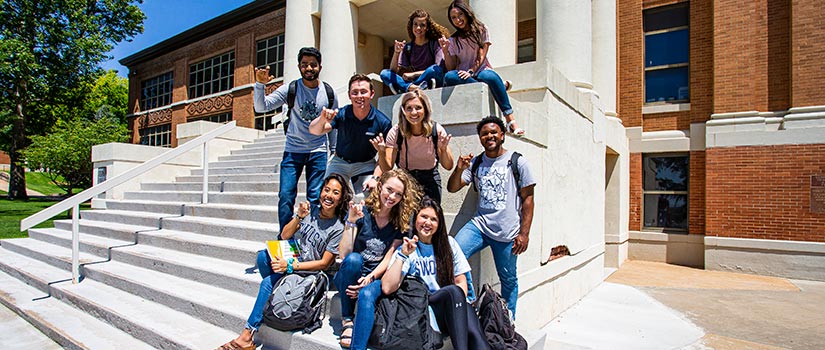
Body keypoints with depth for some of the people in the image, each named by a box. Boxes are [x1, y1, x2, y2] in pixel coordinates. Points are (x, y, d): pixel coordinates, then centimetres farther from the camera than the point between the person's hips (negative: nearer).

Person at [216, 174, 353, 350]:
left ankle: (247, 336, -12)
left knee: (268, 283, -25)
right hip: (289, 260, 5)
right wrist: (298, 217, -16)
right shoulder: (309, 210, 2)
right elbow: (284, 236, 1)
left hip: (309, 272, -4)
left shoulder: (338, 228, -11)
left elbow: (324, 263, -12)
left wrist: (290, 266, -19)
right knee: (263, 255, -24)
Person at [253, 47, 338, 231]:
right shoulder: (290, 89, -4)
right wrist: (259, 84, -27)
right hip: (293, 150, -1)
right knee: (286, 196, -4)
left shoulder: (328, 93, 2)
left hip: (318, 151, 1)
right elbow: (261, 107, -11)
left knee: (316, 199, 2)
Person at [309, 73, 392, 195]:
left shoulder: (383, 122, -17)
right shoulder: (341, 114, -16)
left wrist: (375, 178, -24)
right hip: (339, 162, 1)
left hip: (366, 165, -1)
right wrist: (322, 120, -46)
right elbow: (314, 131, -24)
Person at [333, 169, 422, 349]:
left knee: (367, 295, -33)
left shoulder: (401, 223, 0)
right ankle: (346, 319, -14)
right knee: (353, 259, -32)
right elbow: (344, 255, -12)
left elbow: (388, 259, -3)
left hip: (375, 279, 0)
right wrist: (351, 222, -24)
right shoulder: (362, 212, -6)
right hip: (349, 277, 0)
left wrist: (370, 278, -21)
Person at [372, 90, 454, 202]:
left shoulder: (437, 130, -14)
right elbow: (387, 168, -14)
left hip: (430, 180, 0)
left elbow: (448, 167, -11)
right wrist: (381, 152, -32)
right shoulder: (396, 132, -14)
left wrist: (444, 149, -29)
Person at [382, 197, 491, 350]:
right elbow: (387, 288, -9)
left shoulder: (448, 243, 13)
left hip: (455, 308, 2)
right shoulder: (407, 249, 4)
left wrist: (459, 303, -9)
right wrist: (403, 255, -15)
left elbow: (461, 281, 11)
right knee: (453, 291, -34)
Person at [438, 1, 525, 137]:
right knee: (449, 77, -34)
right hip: (462, 74, 2)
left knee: (490, 76, -38)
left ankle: (510, 119, -37)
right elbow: (451, 67, 4)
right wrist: (445, 50, -10)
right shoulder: (453, 40, 12)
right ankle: (501, 85, -31)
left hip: (481, 70, -1)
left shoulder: (482, 30, 9)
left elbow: (481, 56, -3)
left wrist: (471, 71, -19)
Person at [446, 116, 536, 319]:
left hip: (507, 232, -2)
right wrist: (459, 169, -16)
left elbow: (528, 198, 0)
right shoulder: (475, 163, 9)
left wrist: (524, 233, -6)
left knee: (508, 280, 9)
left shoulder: (517, 162, 0)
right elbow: (452, 188, 4)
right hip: (479, 225, 2)